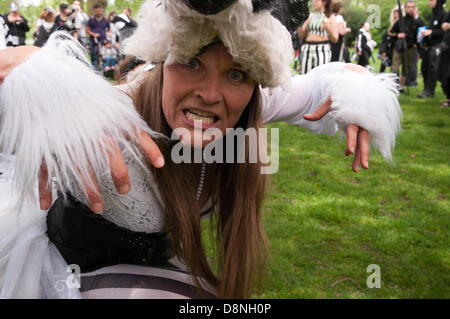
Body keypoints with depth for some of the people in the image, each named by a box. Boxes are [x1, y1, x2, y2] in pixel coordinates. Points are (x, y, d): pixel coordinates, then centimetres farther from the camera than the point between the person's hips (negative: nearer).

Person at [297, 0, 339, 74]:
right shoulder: (311, 16, 17)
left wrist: (328, 28, -17)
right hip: (307, 49, 4)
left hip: (322, 49, -4)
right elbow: (301, 36, 15)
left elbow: (335, 39, -2)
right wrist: (300, 28, -5)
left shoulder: (330, 18, 5)